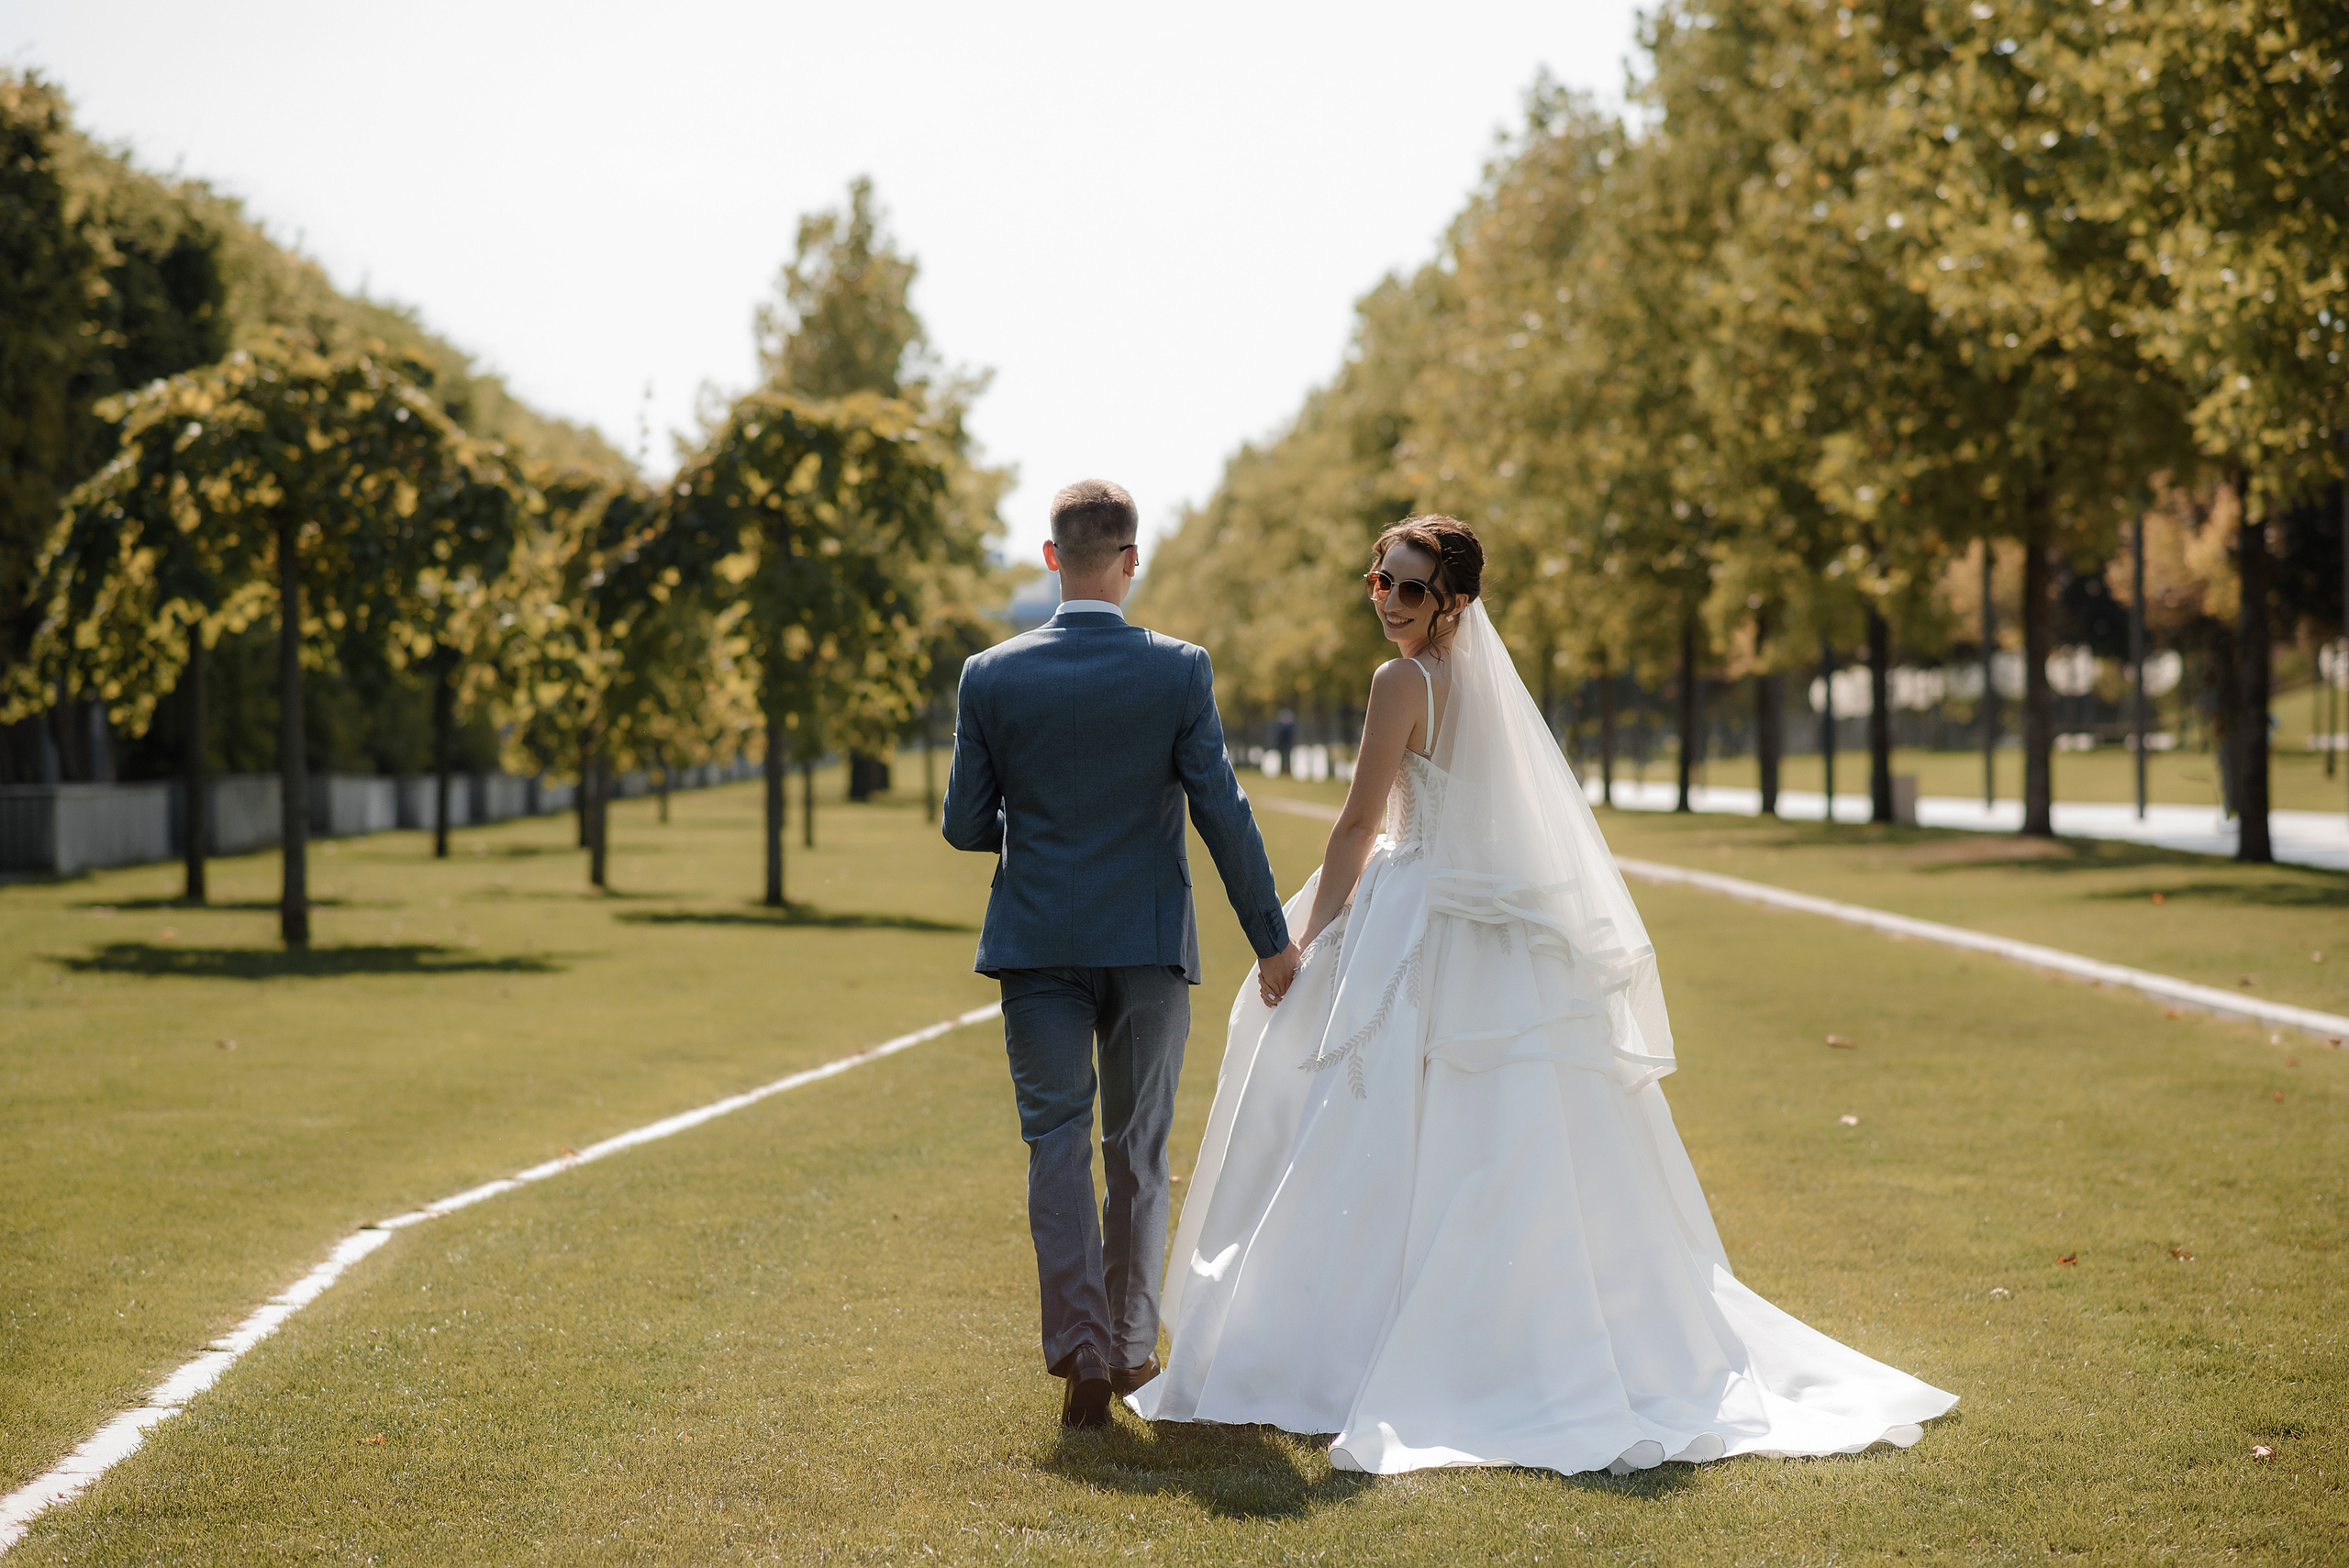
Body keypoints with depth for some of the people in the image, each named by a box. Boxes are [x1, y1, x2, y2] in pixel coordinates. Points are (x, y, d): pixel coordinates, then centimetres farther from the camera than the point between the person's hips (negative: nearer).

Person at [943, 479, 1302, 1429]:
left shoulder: (992, 677, -6)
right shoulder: (1179, 672, -8)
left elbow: (965, 825, -1)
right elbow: (1222, 814, -7)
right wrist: (1271, 938, 2)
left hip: (1038, 943, 0)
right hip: (1147, 943, 0)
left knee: (1057, 1144, 5)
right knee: (1138, 1151, 12)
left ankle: (1081, 1350, -7)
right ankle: (1131, 1349, 20)